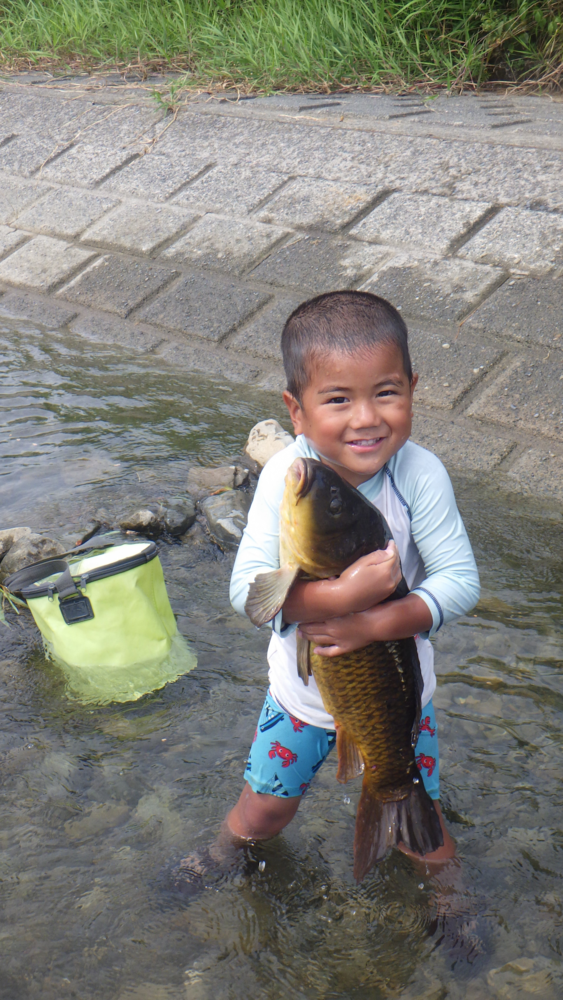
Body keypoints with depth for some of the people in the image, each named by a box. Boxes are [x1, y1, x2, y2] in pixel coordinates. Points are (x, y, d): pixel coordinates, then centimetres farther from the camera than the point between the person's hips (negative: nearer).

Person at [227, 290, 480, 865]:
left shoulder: (420, 475, -25)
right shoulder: (286, 477, -26)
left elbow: (460, 581, -24)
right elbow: (247, 590, -31)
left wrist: (377, 623, -36)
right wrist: (344, 595, -43)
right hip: (304, 685, 0)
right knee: (266, 807, 22)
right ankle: (227, 853, 56)